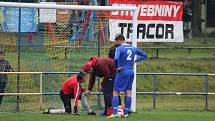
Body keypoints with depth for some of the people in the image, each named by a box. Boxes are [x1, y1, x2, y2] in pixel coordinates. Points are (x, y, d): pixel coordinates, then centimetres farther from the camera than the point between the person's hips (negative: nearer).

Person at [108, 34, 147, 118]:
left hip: (122, 72, -6)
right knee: (128, 92, 9)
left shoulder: (119, 48, -10)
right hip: (131, 72, 6)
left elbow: (116, 59, -27)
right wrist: (135, 60, 12)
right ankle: (126, 113, 8)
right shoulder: (133, 48, 10)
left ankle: (115, 113, -8)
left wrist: (117, 67, -10)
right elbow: (144, 55, 18)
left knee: (115, 92, 0)